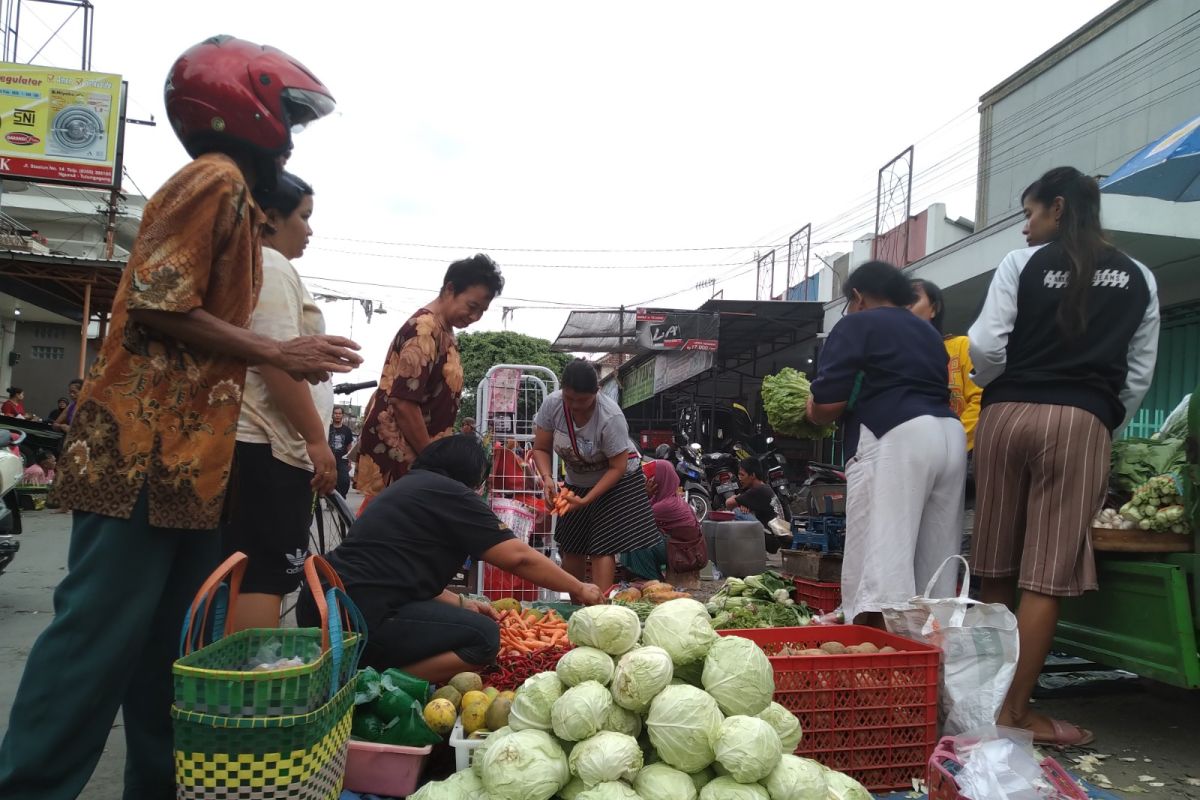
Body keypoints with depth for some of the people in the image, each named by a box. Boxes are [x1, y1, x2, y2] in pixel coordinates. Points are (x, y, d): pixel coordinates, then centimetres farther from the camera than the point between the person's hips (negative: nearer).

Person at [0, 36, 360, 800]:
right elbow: (157, 306, -17)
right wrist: (277, 351, -13)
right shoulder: (214, 178, -9)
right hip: (145, 449, -10)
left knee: (173, 640, 13)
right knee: (101, 631, -5)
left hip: (186, 453, 10)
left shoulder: (232, 193, 20)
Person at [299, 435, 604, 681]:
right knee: (483, 637, -7)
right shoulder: (450, 494, -5)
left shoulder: (410, 486, 22)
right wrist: (578, 589, 6)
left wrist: (460, 603, 15)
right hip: (358, 617, -10)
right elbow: (519, 557, -6)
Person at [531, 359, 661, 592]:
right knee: (572, 548, 7)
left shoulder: (610, 417, -31)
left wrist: (586, 500, -30)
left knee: (603, 547, -15)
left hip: (618, 480, -4)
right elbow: (541, 449, -9)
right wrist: (547, 477, -28)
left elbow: (618, 467, -25)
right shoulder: (552, 404, -19)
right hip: (577, 482, 5)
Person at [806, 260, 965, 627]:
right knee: (935, 575, 11)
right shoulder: (928, 331, 27)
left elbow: (828, 404, -4)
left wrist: (811, 410, 17)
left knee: (880, 569, -11)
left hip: (895, 438, -8)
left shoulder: (855, 325, 5)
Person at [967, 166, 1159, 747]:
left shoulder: (1022, 264, 3)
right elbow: (1139, 376, 12)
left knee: (995, 565, 11)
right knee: (1046, 574, -1)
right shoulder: (1138, 279, 11)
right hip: (1082, 421, 0)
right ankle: (1016, 710, 1)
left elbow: (985, 346, -3)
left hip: (1007, 414, 0)